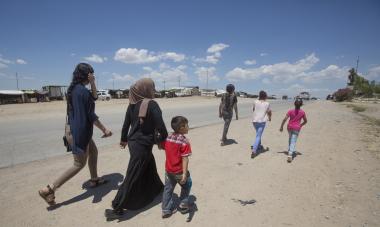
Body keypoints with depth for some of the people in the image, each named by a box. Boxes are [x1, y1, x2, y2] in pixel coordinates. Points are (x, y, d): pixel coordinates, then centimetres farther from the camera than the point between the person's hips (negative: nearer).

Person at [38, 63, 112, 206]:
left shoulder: (74, 89, 7)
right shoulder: (83, 91, -21)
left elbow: (94, 97, 17)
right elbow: (90, 115, -21)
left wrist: (92, 83, 2)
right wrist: (104, 130, -12)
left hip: (77, 129, 10)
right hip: (82, 131, -10)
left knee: (94, 152, 23)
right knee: (79, 164, 3)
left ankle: (94, 179, 36)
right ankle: (49, 189, 7)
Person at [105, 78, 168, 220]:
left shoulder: (132, 104, 2)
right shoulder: (152, 104, -18)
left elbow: (126, 123, 9)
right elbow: (160, 126, -21)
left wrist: (124, 139, 22)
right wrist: (164, 139, -4)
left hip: (133, 142, 8)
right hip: (143, 145, -8)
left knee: (150, 166, 27)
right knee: (132, 177, 3)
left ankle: (157, 188, 49)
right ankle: (117, 208, 14)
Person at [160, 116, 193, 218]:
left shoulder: (168, 138, -1)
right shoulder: (184, 141, -21)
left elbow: (162, 146, 17)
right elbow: (185, 159, -24)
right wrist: (185, 173, -25)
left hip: (168, 170, 6)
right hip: (179, 171, -6)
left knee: (168, 189, 18)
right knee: (187, 185, 20)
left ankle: (166, 210, 25)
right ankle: (183, 205, 32)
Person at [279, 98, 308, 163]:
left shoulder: (290, 111, -8)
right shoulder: (302, 112, -4)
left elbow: (285, 119, -10)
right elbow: (305, 121, 7)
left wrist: (281, 127, -2)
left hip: (289, 127, 2)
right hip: (296, 128, -2)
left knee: (290, 139, 26)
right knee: (293, 142, -4)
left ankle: (291, 150, 40)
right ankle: (290, 154, -17)